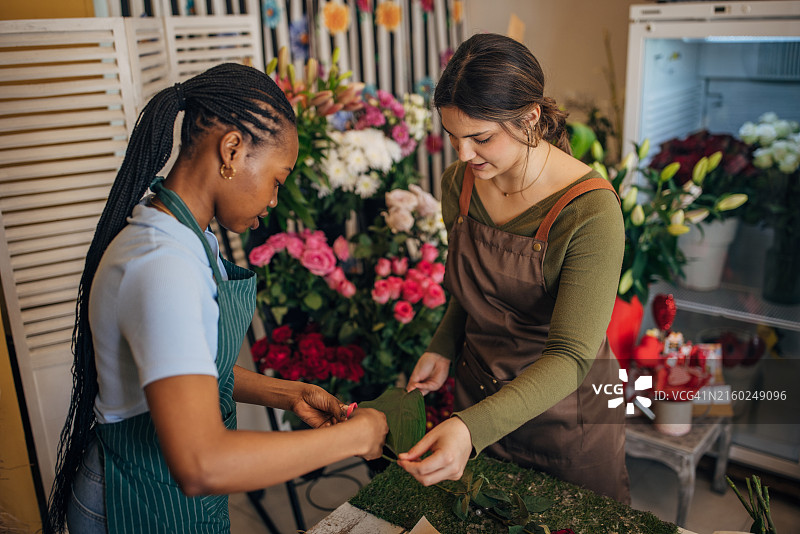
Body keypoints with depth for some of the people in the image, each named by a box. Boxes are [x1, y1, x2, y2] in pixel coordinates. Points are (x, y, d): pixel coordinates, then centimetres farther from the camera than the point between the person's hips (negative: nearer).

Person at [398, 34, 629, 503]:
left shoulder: (591, 211, -28)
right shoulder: (459, 184, -10)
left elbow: (571, 357, -30)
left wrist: (473, 428, -42)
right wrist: (443, 349, -8)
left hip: (566, 413, -5)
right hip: (478, 395, 5)